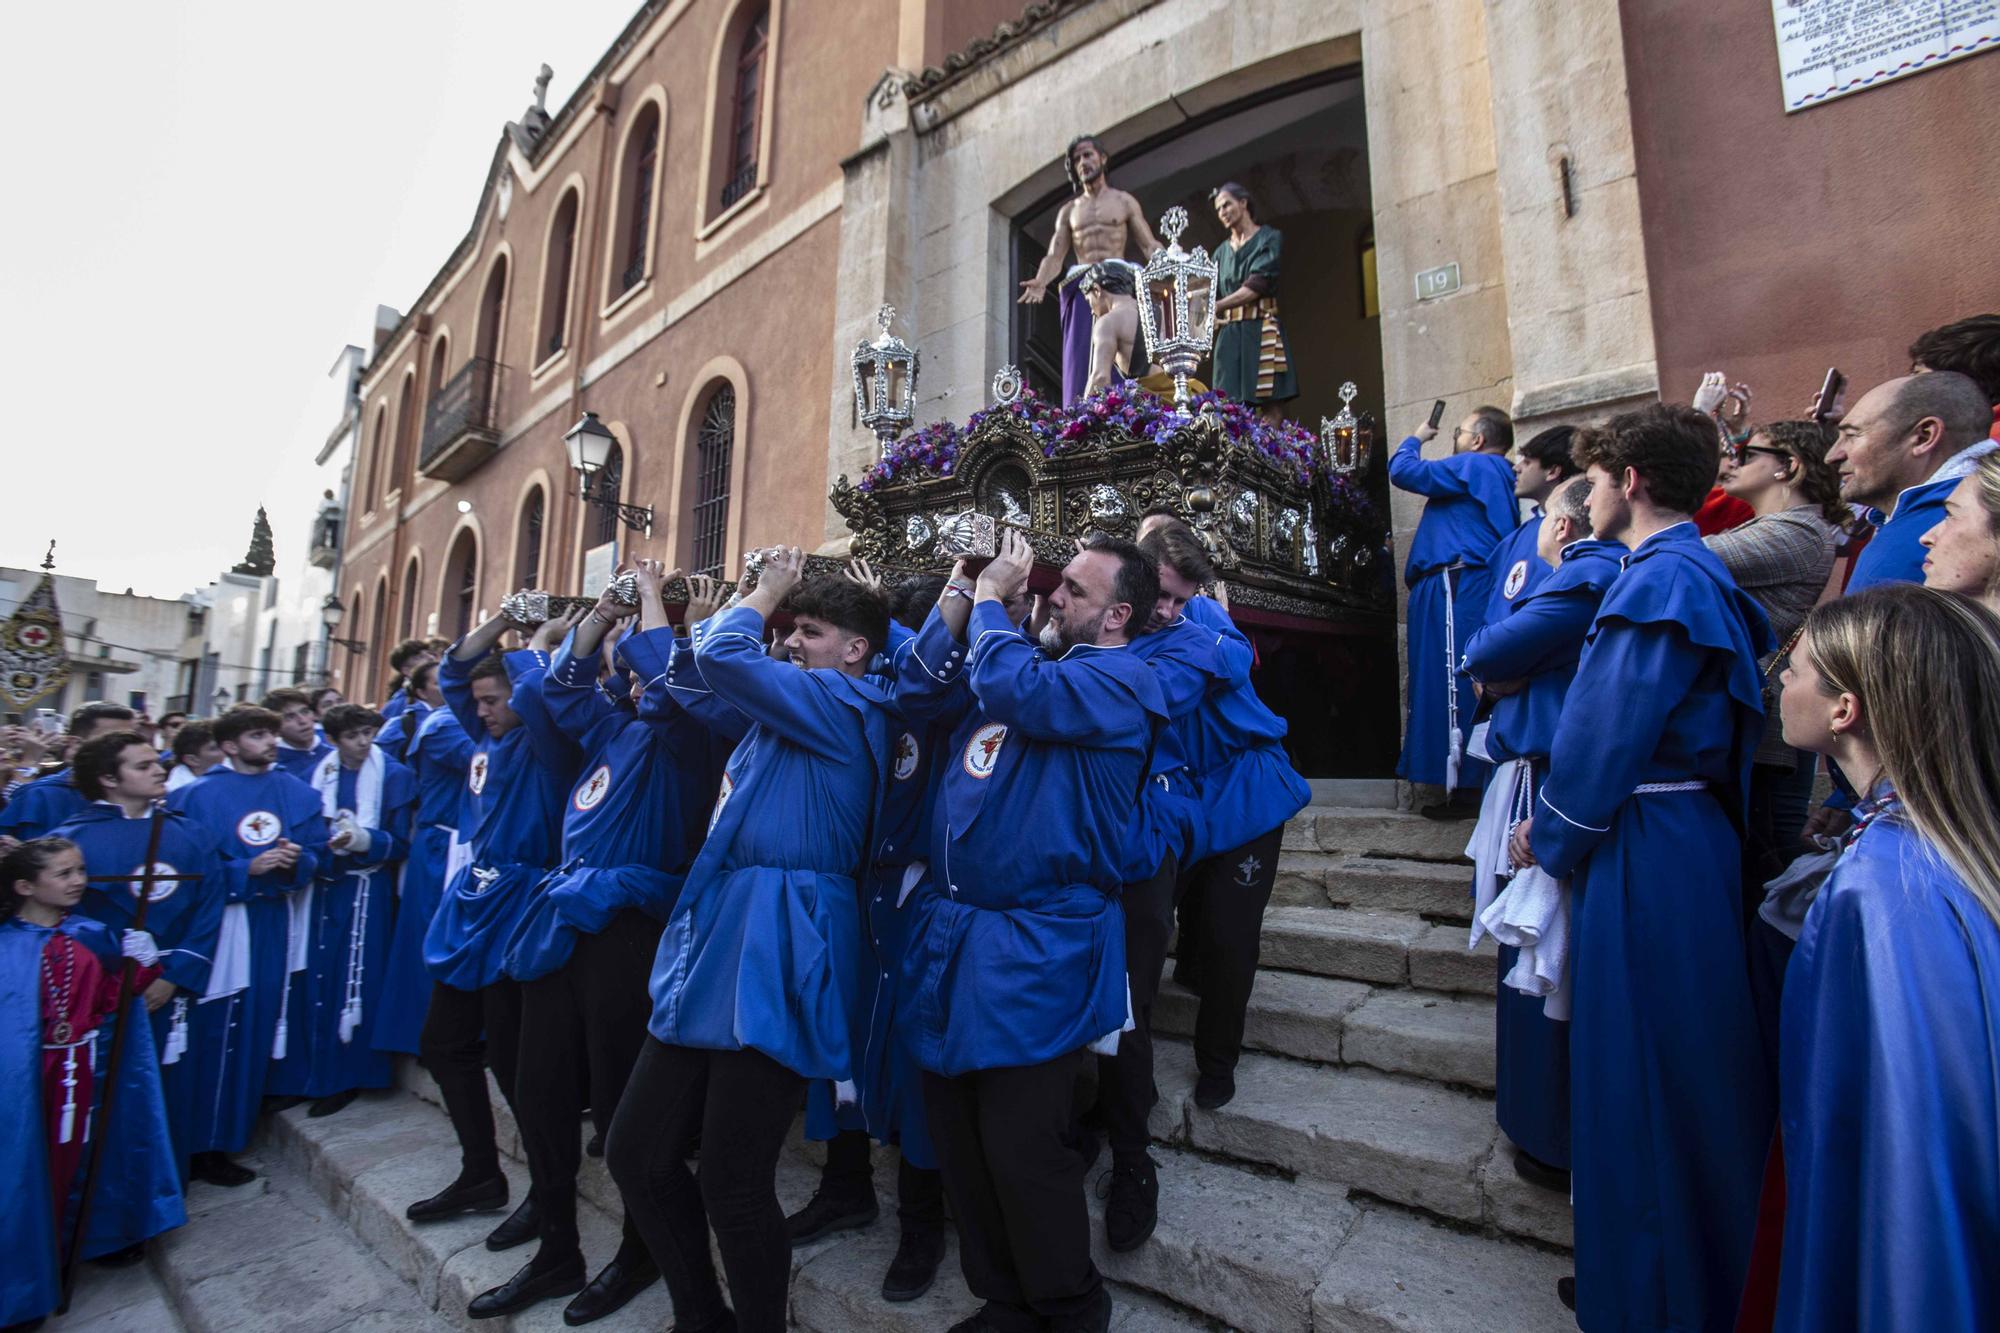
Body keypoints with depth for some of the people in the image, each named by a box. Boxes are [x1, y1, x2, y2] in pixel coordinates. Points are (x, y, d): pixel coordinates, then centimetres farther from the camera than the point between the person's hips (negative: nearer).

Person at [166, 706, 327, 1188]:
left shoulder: (298, 794, 9)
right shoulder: (200, 796, 0)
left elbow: (316, 854, 7)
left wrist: (296, 862, -14)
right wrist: (247, 869, -19)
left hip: (275, 925, 3)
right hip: (220, 926, -3)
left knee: (258, 1031, 8)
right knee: (216, 1034, -1)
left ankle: (231, 1134, 23)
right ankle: (204, 1146, 12)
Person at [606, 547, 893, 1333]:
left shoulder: (843, 706, -7)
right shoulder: (792, 711, 21)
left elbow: (720, 655, -13)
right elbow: (706, 676, 30)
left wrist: (767, 591, 3)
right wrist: (768, 600, 20)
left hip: (776, 955, -10)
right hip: (719, 943, 10)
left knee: (733, 1185, -1)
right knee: (635, 1153, 13)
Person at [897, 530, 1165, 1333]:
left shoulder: (1119, 680, -9)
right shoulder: (1027, 653, 15)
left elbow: (1014, 691, -26)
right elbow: (924, 697, 10)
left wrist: (990, 597, -10)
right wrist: (960, 598, 3)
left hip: (1035, 949, -7)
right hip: (952, 932, 8)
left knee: (1021, 1153, 3)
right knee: (957, 1140, 16)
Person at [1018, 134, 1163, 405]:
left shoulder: (1124, 201, 13)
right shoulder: (1068, 210, 19)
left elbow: (1149, 245, 7)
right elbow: (1055, 255, 8)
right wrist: (1040, 282, -14)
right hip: (1082, 290, 2)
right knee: (1081, 361, -8)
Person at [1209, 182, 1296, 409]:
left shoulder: (1269, 238, 6)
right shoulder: (1221, 252, 22)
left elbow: (1258, 285, -9)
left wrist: (1218, 306, -16)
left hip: (1261, 329, -4)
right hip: (1229, 334, 4)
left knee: (1270, 403, -12)